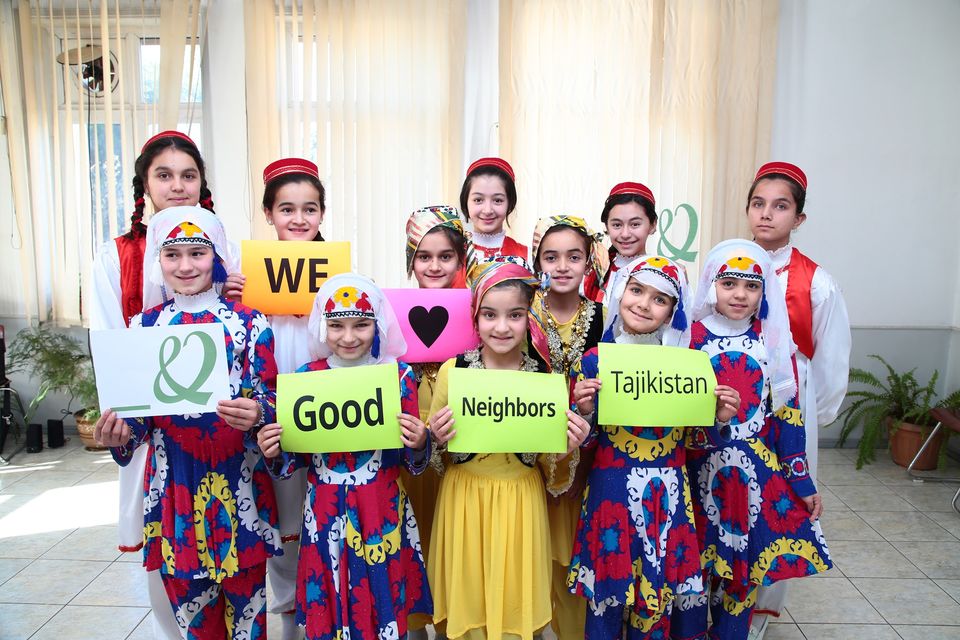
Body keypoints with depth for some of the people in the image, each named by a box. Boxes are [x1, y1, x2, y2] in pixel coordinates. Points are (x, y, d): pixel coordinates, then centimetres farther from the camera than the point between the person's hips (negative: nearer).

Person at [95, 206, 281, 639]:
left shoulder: (250, 323, -3)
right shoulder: (145, 326, 5)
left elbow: (270, 400, -4)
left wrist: (257, 413, -25)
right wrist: (122, 434, -12)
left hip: (238, 481, -2)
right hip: (174, 483, 2)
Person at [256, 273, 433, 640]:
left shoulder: (399, 375, -5)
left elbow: (414, 465, 1)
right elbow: (294, 458, 6)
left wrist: (418, 445, -20)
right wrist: (275, 454, -14)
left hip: (382, 513, -1)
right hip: (326, 513, 1)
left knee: (384, 608, 10)